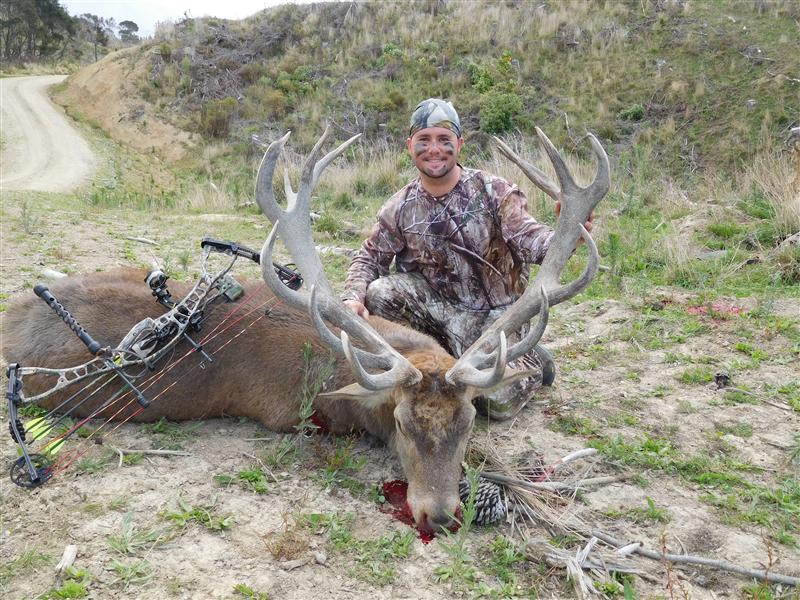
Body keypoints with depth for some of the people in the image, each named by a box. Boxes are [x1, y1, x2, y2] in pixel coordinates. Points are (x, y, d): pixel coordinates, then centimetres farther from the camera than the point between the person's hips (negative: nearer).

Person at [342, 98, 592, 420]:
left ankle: (531, 362, 21)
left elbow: (527, 237, -22)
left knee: (497, 402, -15)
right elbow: (370, 257, 4)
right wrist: (353, 297, -17)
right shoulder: (400, 208, -3)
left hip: (493, 311, -3)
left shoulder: (493, 191, -11)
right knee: (378, 294, -21)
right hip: (439, 305, 3)